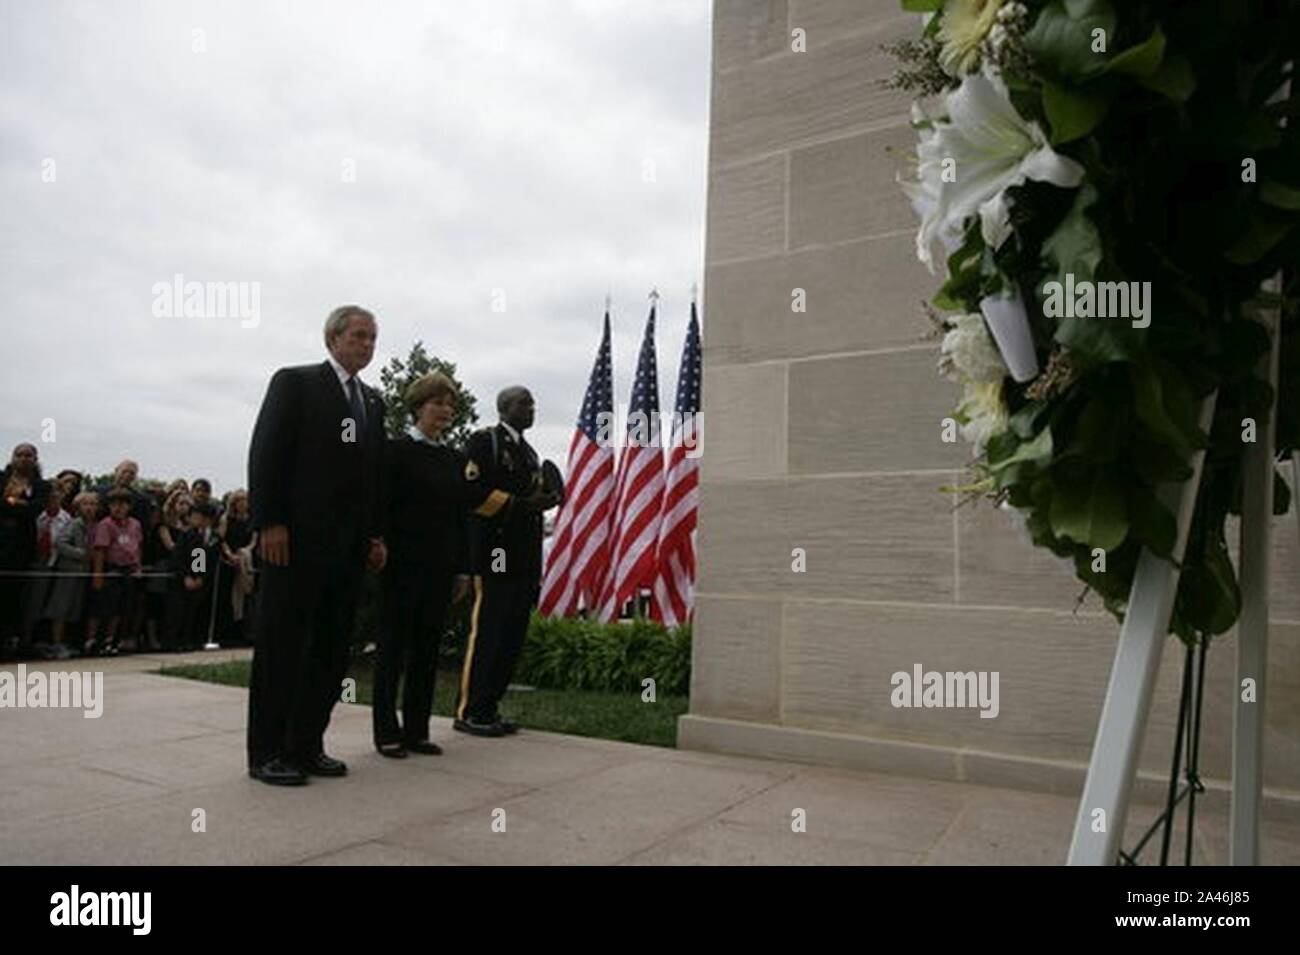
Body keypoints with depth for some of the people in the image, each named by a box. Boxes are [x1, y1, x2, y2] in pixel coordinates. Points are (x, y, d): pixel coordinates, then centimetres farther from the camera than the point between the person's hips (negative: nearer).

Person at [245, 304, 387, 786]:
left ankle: (306, 746, 17)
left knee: (332, 648, 7)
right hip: (296, 538, -6)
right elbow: (265, 453, -7)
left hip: (349, 544, 6)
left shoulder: (372, 401, 17)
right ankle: (266, 752, 10)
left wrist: (375, 535, 9)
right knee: (281, 645, 1)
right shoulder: (294, 382, 0)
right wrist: (268, 523, -14)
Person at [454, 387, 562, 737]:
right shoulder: (484, 441, -2)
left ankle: (489, 708, 17)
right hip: (495, 555, -8)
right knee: (485, 633, -5)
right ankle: (468, 711, 3)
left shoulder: (528, 451, 23)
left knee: (512, 637, 8)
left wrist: (546, 500, 4)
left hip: (524, 560, 8)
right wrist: (522, 503, -18)